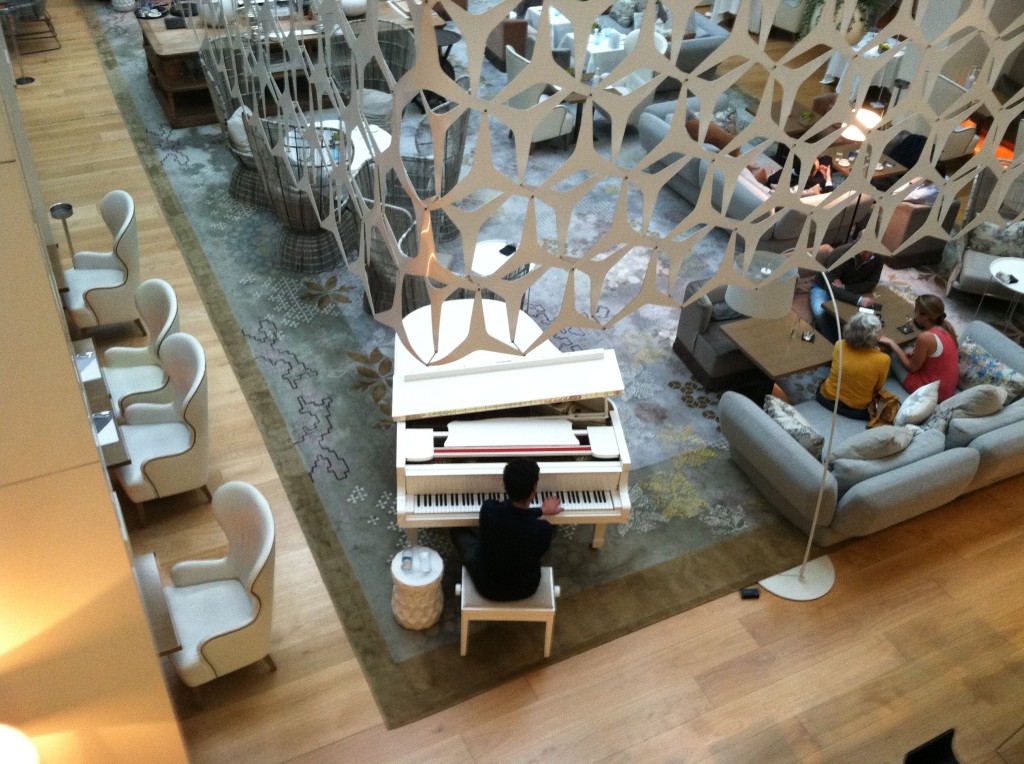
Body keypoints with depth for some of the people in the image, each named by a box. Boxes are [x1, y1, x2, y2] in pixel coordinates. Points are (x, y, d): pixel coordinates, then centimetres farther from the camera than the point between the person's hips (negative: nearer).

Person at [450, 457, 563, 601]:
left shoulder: (488, 510, -30)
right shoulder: (543, 529, -32)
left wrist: (542, 510, 7)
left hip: (486, 586, 0)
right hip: (525, 589, 0)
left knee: (459, 531, 26)